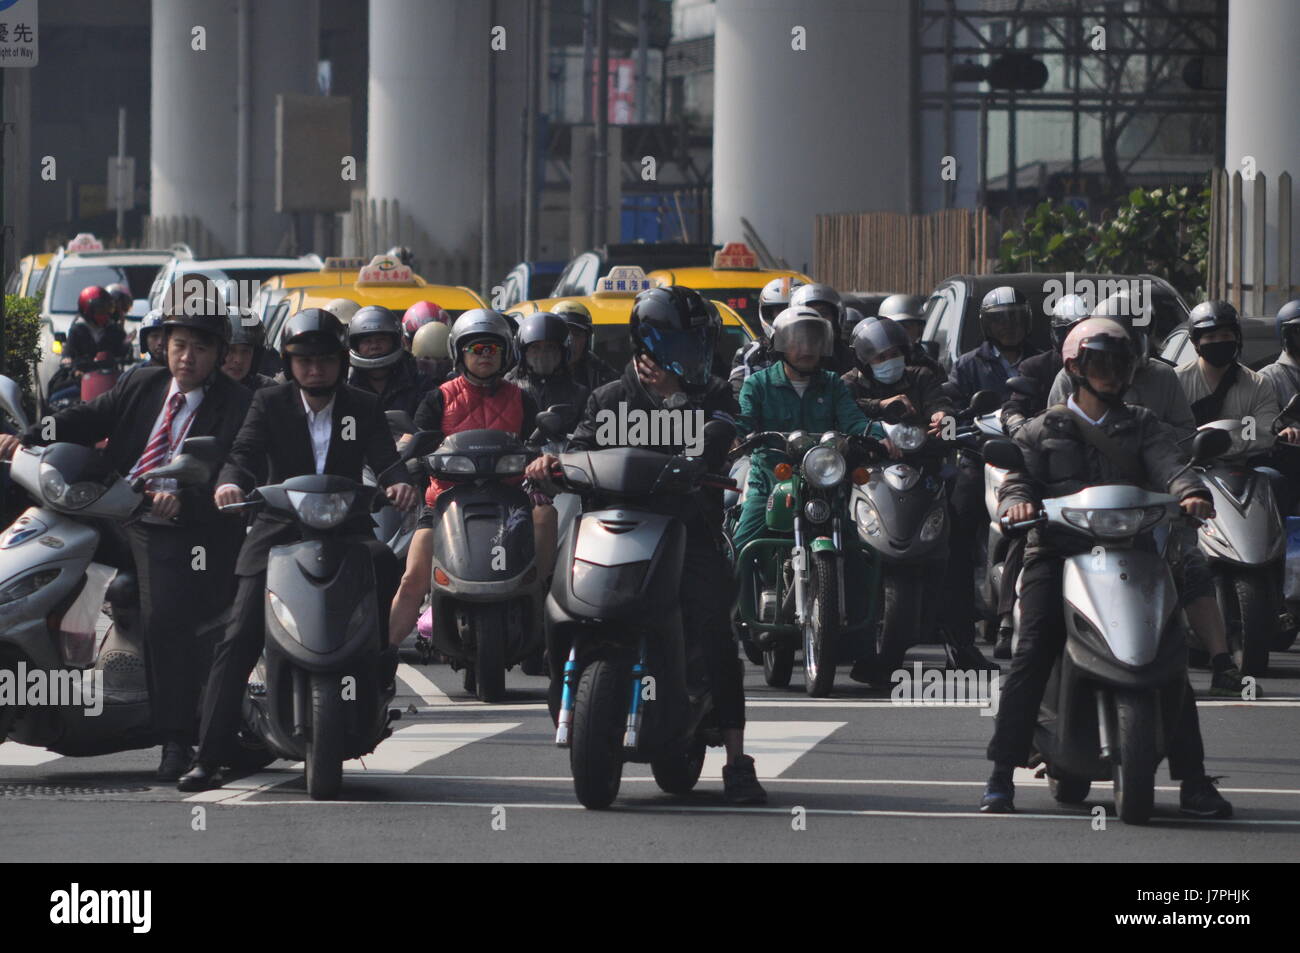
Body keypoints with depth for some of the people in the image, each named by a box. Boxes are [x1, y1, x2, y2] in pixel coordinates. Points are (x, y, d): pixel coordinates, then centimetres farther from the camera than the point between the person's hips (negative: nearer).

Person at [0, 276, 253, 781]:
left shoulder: (237, 406, -1)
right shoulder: (144, 386, 16)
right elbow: (87, 418, 7)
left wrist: (183, 502, -30)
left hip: (180, 532, -7)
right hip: (111, 518, 7)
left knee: (165, 619, -21)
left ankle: (177, 739, -16)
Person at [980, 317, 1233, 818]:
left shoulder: (1142, 426, 19)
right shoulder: (1043, 431, 17)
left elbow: (1169, 465, 1)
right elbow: (1019, 475, 5)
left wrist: (1190, 492, -22)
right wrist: (1017, 501, -20)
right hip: (1058, 551, -1)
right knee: (1032, 652, -17)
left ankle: (1193, 780, -2)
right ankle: (1001, 776, -16)